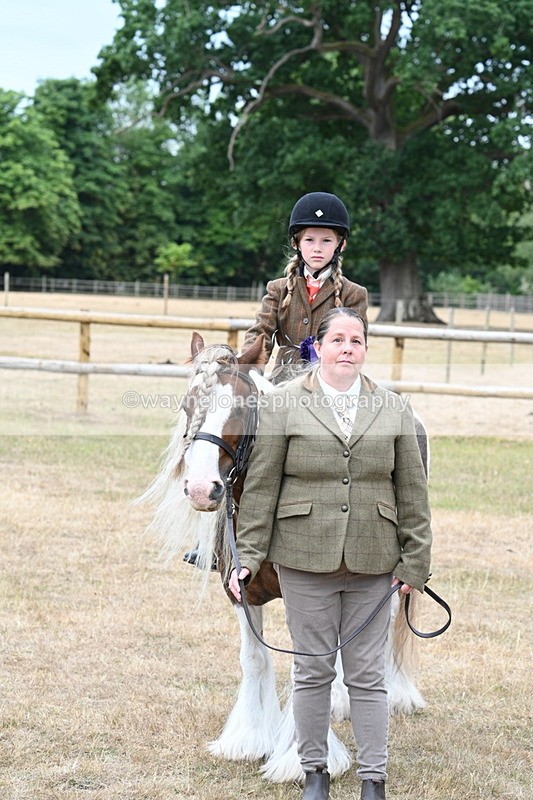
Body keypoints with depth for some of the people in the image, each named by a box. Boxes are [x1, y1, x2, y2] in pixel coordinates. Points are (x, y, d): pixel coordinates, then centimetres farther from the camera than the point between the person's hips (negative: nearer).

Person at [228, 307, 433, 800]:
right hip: (305, 559, -1)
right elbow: (260, 486, -1)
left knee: (367, 675, 6)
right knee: (313, 671, 8)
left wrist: (415, 561, 3)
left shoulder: (395, 409, 7)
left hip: (372, 564, 1)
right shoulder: (283, 404, 1)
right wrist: (248, 556, -5)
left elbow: (413, 492, 7)